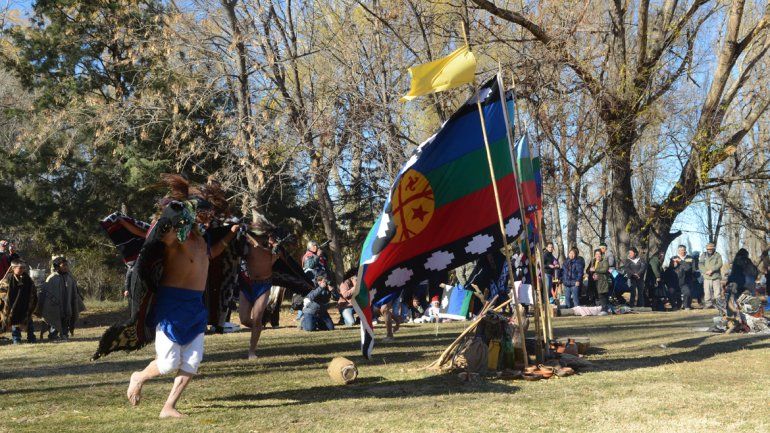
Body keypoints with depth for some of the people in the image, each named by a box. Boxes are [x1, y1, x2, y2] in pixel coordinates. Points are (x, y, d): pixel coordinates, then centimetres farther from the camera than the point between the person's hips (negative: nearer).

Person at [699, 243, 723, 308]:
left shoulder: (717, 255, 8)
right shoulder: (703, 255, 14)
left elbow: (719, 264, -5)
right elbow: (700, 264, 5)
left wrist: (711, 270, -16)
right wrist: (706, 271, -11)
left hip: (716, 276, -1)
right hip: (706, 277, 1)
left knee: (717, 291, -4)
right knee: (707, 292, -2)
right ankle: (708, 304, 3)